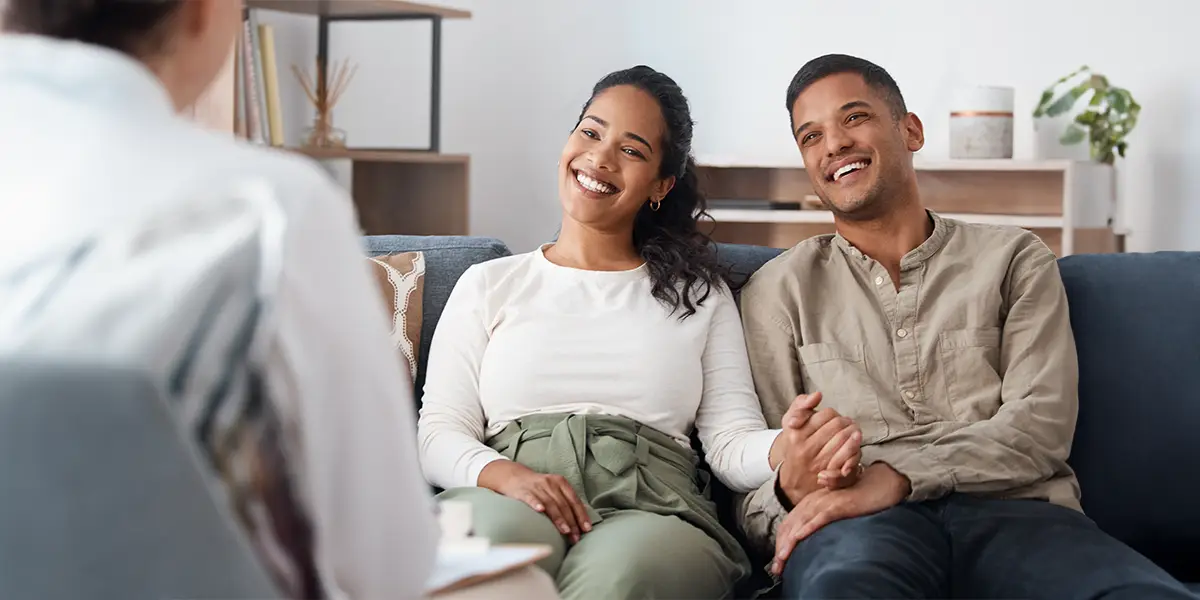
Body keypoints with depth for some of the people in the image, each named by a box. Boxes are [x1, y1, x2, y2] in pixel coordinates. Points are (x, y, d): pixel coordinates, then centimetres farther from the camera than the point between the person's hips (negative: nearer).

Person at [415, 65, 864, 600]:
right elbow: (437, 433, 10)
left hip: (651, 513, 0)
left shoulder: (699, 294, 21)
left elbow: (732, 441, 9)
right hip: (509, 498, 1)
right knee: (498, 529, -38)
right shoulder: (489, 285, 20)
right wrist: (503, 475, -13)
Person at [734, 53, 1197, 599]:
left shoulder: (1013, 258, 19)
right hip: (861, 522, -2)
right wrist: (791, 490, -16)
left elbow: (1042, 423, 4)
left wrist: (897, 475, -13)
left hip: (1010, 510, 2)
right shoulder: (779, 289, 19)